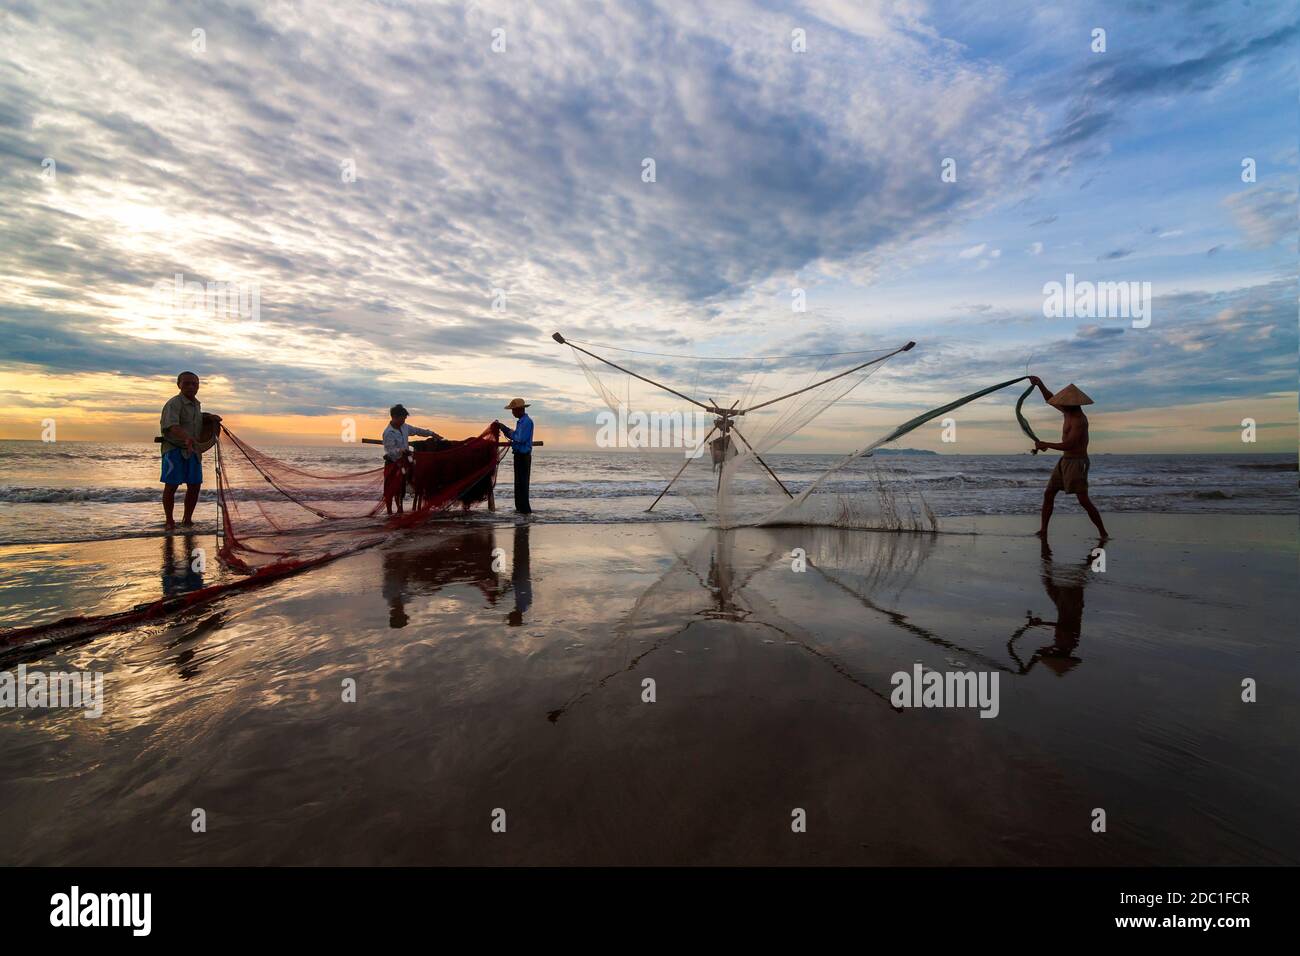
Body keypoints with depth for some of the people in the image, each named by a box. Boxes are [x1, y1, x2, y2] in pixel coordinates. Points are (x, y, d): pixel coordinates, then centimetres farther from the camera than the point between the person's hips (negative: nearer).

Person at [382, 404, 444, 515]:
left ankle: (400, 511, 26)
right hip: (393, 464, -8)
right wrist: (401, 451, -45)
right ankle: (389, 512, 6)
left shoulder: (404, 427, 3)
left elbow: (417, 430, 18)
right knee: (390, 489, -1)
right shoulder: (388, 433, -20)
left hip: (403, 462, 8)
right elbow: (391, 451, -25)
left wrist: (432, 434, 19)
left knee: (401, 488, 15)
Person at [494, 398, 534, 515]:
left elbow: (520, 439, -22)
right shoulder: (521, 421, 16)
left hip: (523, 456, -10)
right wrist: (502, 426, 13)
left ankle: (525, 509, -4)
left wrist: (511, 433, -6)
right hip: (519, 455, 10)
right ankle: (520, 508, 22)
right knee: (519, 483, 14)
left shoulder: (527, 421, -15)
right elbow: (513, 435, 20)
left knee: (522, 483, -7)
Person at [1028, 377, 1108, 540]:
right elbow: (1051, 399, 22)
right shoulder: (1069, 412, 8)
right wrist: (1040, 384, 13)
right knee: (1048, 494, 5)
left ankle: (1103, 533, -1)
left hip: (1077, 463, -9)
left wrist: (1045, 444, -17)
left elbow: (1068, 445, -25)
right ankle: (1043, 531, 9)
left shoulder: (1079, 420, -19)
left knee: (1083, 500, -11)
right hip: (1064, 461, 9)